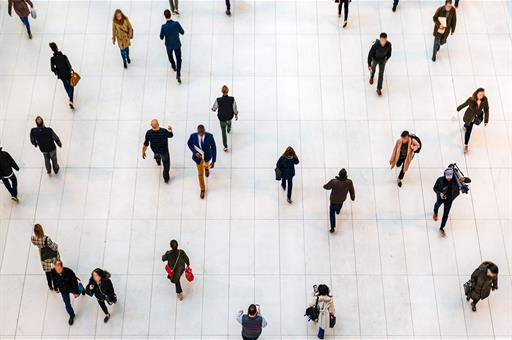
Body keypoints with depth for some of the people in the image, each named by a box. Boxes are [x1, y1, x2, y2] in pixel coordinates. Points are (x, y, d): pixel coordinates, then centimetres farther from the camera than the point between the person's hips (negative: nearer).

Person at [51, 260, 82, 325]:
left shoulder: (69, 272, -41)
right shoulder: (53, 272, -30)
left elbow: (74, 282, -25)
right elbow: (54, 280, -7)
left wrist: (76, 292, -16)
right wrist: (56, 288, 8)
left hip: (71, 288, -2)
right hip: (63, 290, 2)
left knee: (77, 293, 33)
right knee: (67, 304, 11)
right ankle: (71, 315, 40)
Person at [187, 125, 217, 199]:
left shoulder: (210, 136, -31)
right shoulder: (193, 136, -29)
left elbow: (213, 148, -21)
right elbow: (189, 144, -7)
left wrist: (213, 161, -21)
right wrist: (195, 152, -22)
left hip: (207, 156, 1)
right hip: (198, 156, 0)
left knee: (207, 165, 35)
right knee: (200, 174, 15)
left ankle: (206, 167, 76)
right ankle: (202, 189, 38)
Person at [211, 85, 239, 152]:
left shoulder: (218, 100, -29)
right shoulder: (232, 99, -27)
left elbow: (214, 109, -12)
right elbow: (235, 108, -14)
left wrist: (213, 109, 13)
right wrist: (236, 115, 6)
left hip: (222, 118, -1)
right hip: (230, 116, 1)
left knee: (223, 131, 21)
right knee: (229, 121, 39)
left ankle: (225, 146, 23)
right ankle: (228, 129, 73)